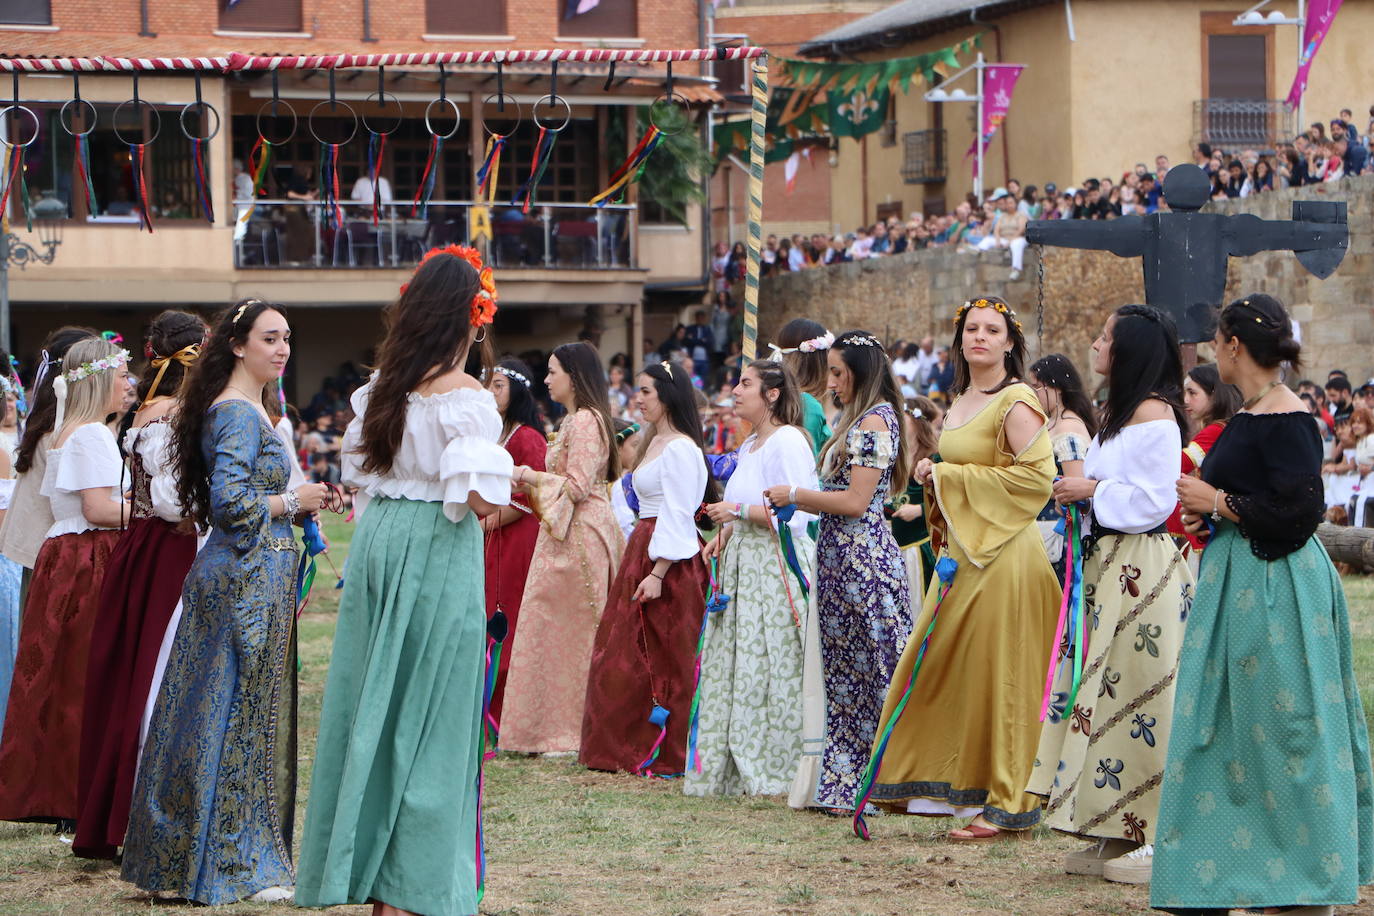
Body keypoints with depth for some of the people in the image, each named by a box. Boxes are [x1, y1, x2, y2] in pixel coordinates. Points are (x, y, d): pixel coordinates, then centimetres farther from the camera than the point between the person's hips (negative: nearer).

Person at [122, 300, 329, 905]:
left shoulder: (248, 409, 18)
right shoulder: (239, 413, -14)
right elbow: (230, 502, -23)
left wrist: (297, 502, 14)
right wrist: (292, 501, -11)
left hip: (253, 576, 10)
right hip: (249, 579, -10)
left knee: (248, 714, 11)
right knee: (239, 716, -5)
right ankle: (235, 866, 0)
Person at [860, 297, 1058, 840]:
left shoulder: (1016, 402, -10)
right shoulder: (961, 403, 17)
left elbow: (1037, 476, -20)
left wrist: (950, 478, -14)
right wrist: (935, 477, 6)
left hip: (1003, 550, -9)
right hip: (960, 551, 9)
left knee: (995, 672, -5)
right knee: (939, 667, 10)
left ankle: (1002, 804, 0)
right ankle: (948, 785, 19)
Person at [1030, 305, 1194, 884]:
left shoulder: (1153, 413, -13)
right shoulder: (1117, 411, 17)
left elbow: (1151, 500, -19)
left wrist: (1091, 491, -10)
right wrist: (1077, 492, 6)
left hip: (1142, 570, -10)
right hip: (1107, 567, 10)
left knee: (1140, 695, -7)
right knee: (1103, 693, 9)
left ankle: (1160, 838, -2)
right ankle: (1117, 834, 14)